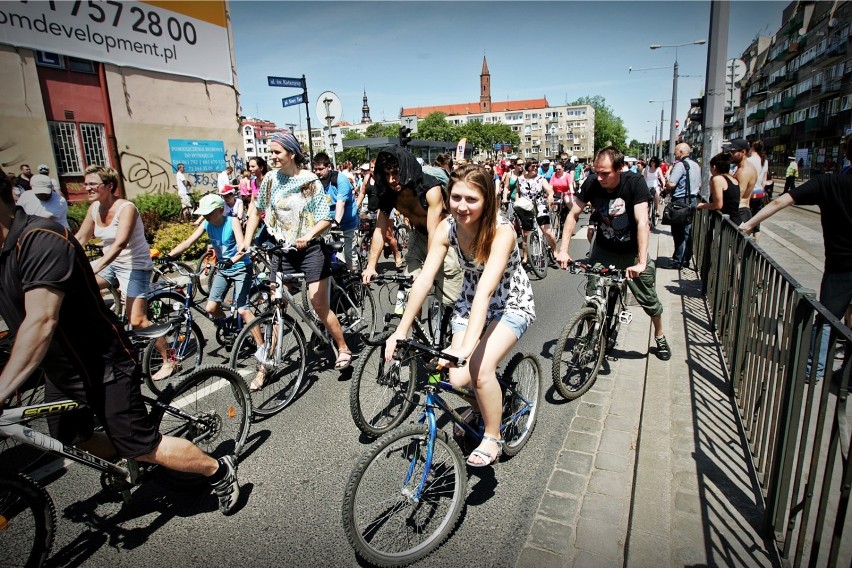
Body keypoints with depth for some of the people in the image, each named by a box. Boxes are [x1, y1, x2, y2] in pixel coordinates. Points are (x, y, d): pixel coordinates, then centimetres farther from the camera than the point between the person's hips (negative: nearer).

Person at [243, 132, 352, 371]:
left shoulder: (310, 181, -8)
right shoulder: (271, 178, 2)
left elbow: (325, 219, -12)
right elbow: (256, 209, 14)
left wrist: (308, 235, -30)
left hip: (310, 250, -4)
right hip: (283, 251, 4)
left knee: (319, 306, -5)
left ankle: (343, 349, 15)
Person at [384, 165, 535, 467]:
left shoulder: (501, 231, -30)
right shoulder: (446, 229, -17)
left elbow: (486, 290, -41)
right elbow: (424, 280, -22)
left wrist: (466, 347, -50)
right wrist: (401, 331, -29)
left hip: (511, 304, -4)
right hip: (470, 301, 4)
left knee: (481, 368, -25)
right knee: (458, 379, -9)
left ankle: (493, 437, 2)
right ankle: (482, 400, 28)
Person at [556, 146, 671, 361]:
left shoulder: (635, 182, -23)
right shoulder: (592, 183, -16)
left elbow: (642, 222, -29)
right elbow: (573, 215, -11)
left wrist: (641, 262, -38)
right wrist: (563, 250, -21)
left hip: (631, 251, -2)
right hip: (603, 250, 2)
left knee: (649, 300, 6)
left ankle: (659, 336, 33)